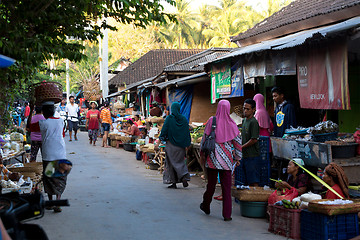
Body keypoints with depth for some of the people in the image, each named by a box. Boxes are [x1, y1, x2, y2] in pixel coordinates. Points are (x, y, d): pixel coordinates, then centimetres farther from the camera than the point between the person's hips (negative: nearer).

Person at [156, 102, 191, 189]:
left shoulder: (169, 118, -7)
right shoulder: (184, 119, 3)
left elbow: (164, 131, -8)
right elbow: (187, 132, 5)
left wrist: (158, 142, -2)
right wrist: (186, 145, 12)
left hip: (171, 144, -3)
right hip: (181, 145, 3)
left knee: (173, 162, 3)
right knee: (180, 161, 12)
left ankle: (173, 182, -2)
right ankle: (185, 177, -7)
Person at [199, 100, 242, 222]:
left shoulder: (211, 121, -4)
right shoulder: (231, 124, -3)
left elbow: (205, 138, 1)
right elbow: (237, 141, 2)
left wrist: (203, 153, 12)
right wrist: (237, 157, 14)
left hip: (212, 157, 1)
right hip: (226, 159, 0)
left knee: (211, 183, 14)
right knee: (227, 186, 3)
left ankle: (206, 206, 32)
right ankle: (227, 214, 3)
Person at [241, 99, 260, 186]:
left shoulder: (253, 122, -13)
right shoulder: (244, 120, 14)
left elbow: (254, 140, -18)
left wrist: (240, 147, -12)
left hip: (252, 156, -9)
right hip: (244, 155, 9)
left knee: (254, 181, -5)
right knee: (247, 180, 13)